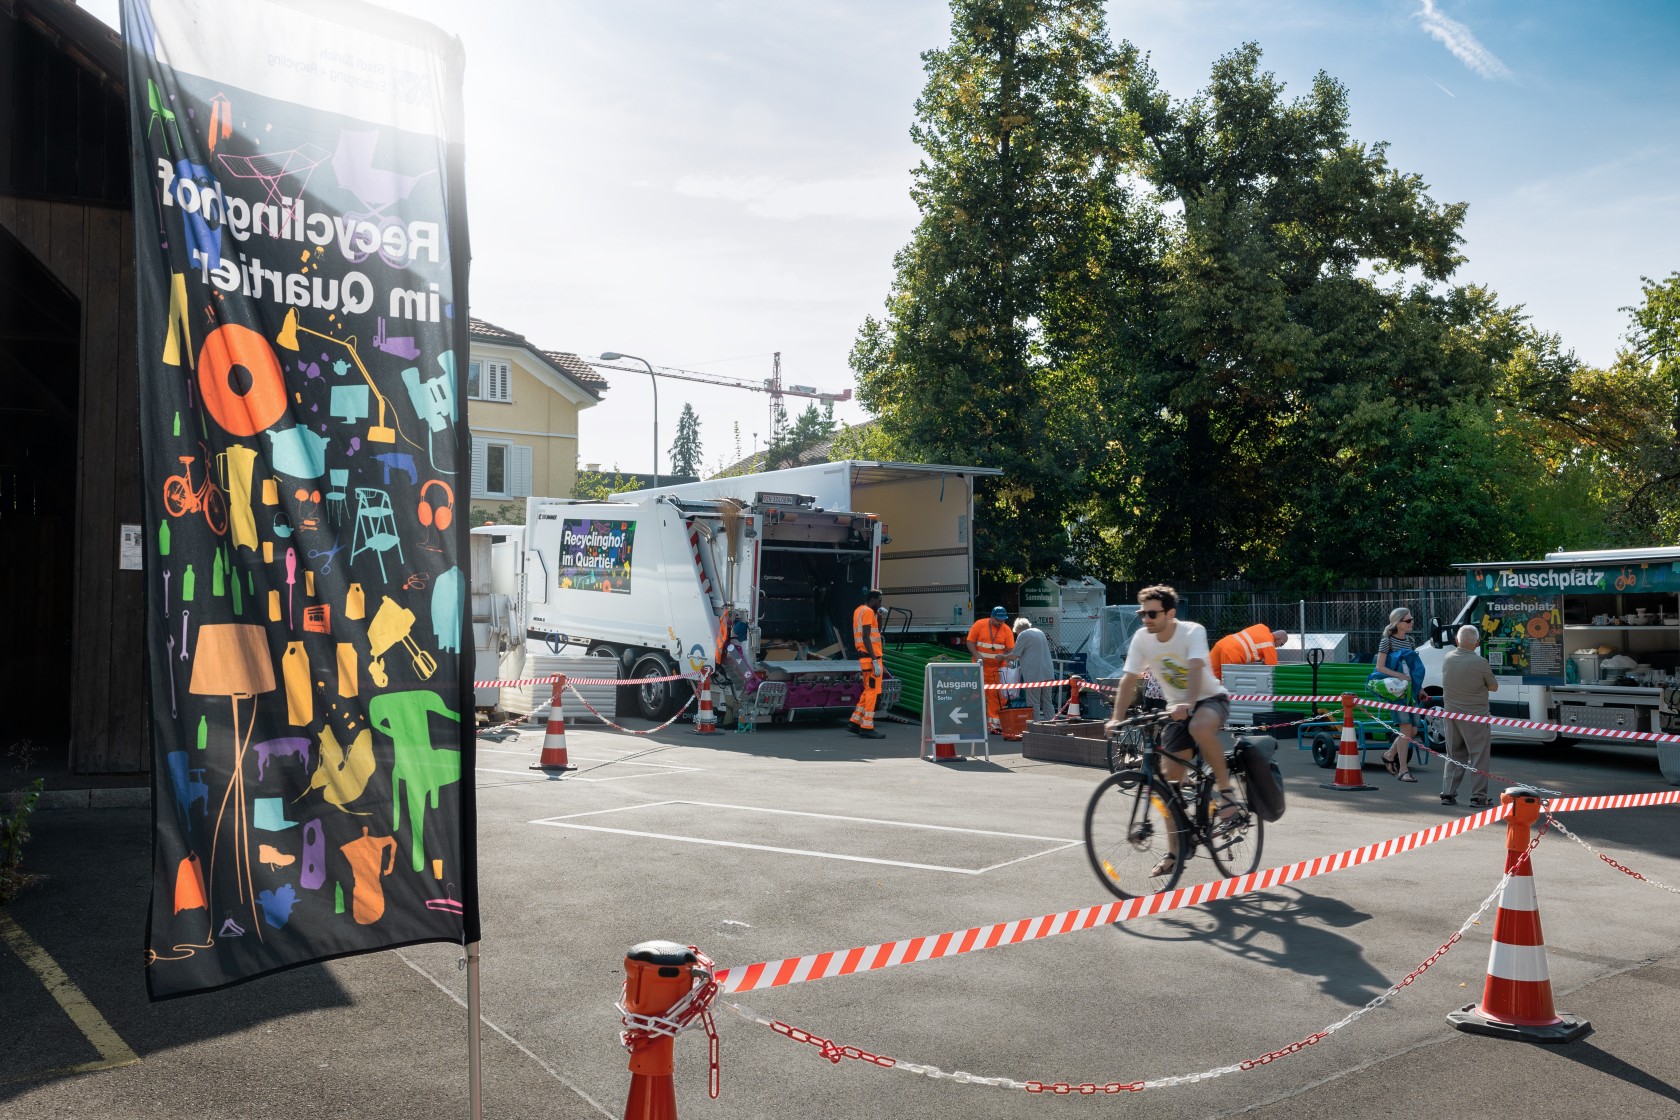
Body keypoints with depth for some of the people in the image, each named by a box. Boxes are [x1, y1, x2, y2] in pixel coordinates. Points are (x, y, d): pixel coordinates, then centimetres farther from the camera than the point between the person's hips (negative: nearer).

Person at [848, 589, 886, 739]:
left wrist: (879, 615, 13)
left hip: (865, 656, 10)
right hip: (871, 657, -10)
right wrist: (875, 661, -24)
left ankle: (855, 722, 18)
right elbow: (866, 638, -21)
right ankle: (867, 728, -3)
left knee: (868, 691, 17)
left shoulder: (859, 610, 18)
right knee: (873, 692, -5)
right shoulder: (868, 611, -12)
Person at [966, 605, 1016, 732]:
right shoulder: (979, 625, -3)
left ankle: (994, 722, 4)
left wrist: (1003, 656, -23)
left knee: (996, 695, -1)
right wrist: (977, 656, -15)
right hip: (981, 668, -1)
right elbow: (970, 642, -1)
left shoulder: (1007, 630, 0)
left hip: (997, 668, 1)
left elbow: (1011, 650, -2)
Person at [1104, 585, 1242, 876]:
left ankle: (1227, 792, -19)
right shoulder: (1141, 639, -10)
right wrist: (1116, 718, -25)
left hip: (1210, 699, -5)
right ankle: (1174, 853, 10)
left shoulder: (1193, 631, -22)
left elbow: (1195, 668, -38)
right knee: (1169, 778, -1)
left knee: (1200, 728, -41)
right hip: (1176, 708, 5)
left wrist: (1188, 705, -55)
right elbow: (1128, 679, -12)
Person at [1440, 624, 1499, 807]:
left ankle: (1448, 793, 13)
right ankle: (1478, 796, 5)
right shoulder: (1480, 663, -18)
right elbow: (1494, 687, -5)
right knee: (1479, 756, 4)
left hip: (1452, 714, 5)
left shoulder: (1448, 658, -3)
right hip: (1475, 716, -5)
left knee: (1453, 755, 15)